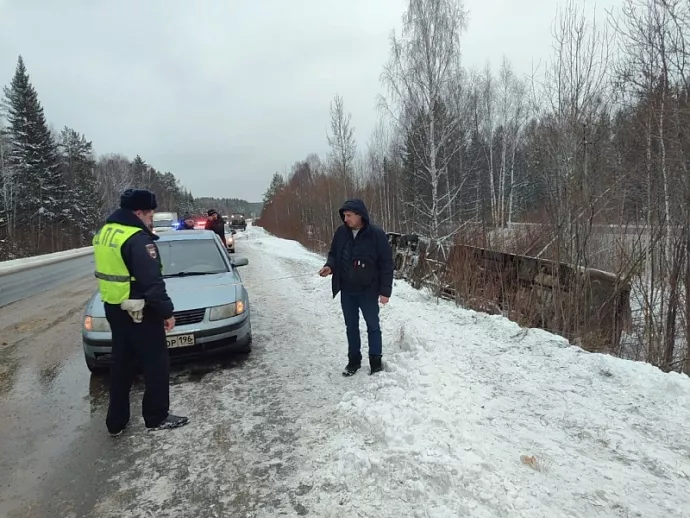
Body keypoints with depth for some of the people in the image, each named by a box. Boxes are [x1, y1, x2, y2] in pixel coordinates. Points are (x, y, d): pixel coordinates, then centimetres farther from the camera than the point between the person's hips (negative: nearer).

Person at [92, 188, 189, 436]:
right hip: (139, 312, -9)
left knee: (121, 363, 18)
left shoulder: (105, 233, 9)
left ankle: (116, 421, 28)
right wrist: (167, 311, -15)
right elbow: (152, 282, -23)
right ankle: (157, 417, 17)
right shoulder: (137, 239, -22)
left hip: (113, 308, 9)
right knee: (156, 364, 6)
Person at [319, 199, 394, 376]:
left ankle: (376, 361, 23)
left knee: (372, 326, 10)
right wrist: (330, 266, -11)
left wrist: (385, 290, -13)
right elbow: (333, 254, 12)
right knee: (351, 326, 15)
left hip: (368, 290, -4)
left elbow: (386, 263, -12)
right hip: (347, 290, 5)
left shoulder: (376, 234, -15)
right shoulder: (341, 232, -2)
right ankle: (354, 360, 30)